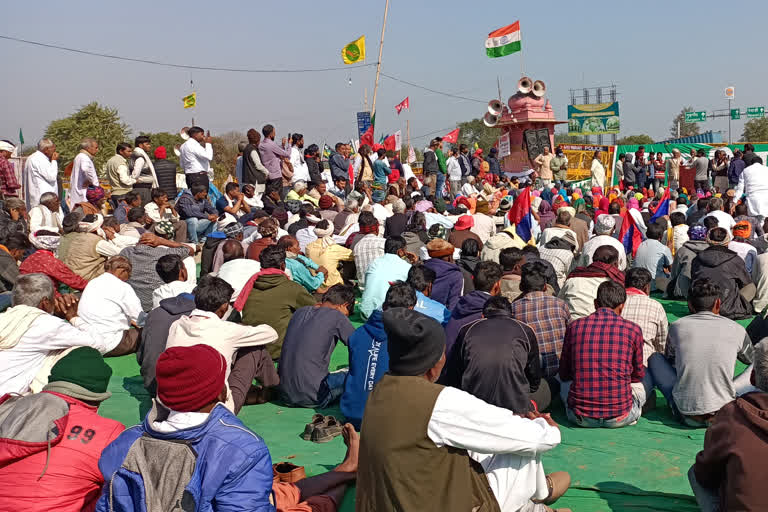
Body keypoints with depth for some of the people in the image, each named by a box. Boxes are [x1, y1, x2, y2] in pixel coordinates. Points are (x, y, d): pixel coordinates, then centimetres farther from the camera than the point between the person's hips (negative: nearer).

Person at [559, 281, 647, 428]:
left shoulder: (575, 326, 1)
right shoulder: (633, 329, -3)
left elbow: (564, 374, 12)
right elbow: (638, 375, 13)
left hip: (580, 417, 1)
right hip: (619, 418, -1)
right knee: (647, 379, 28)